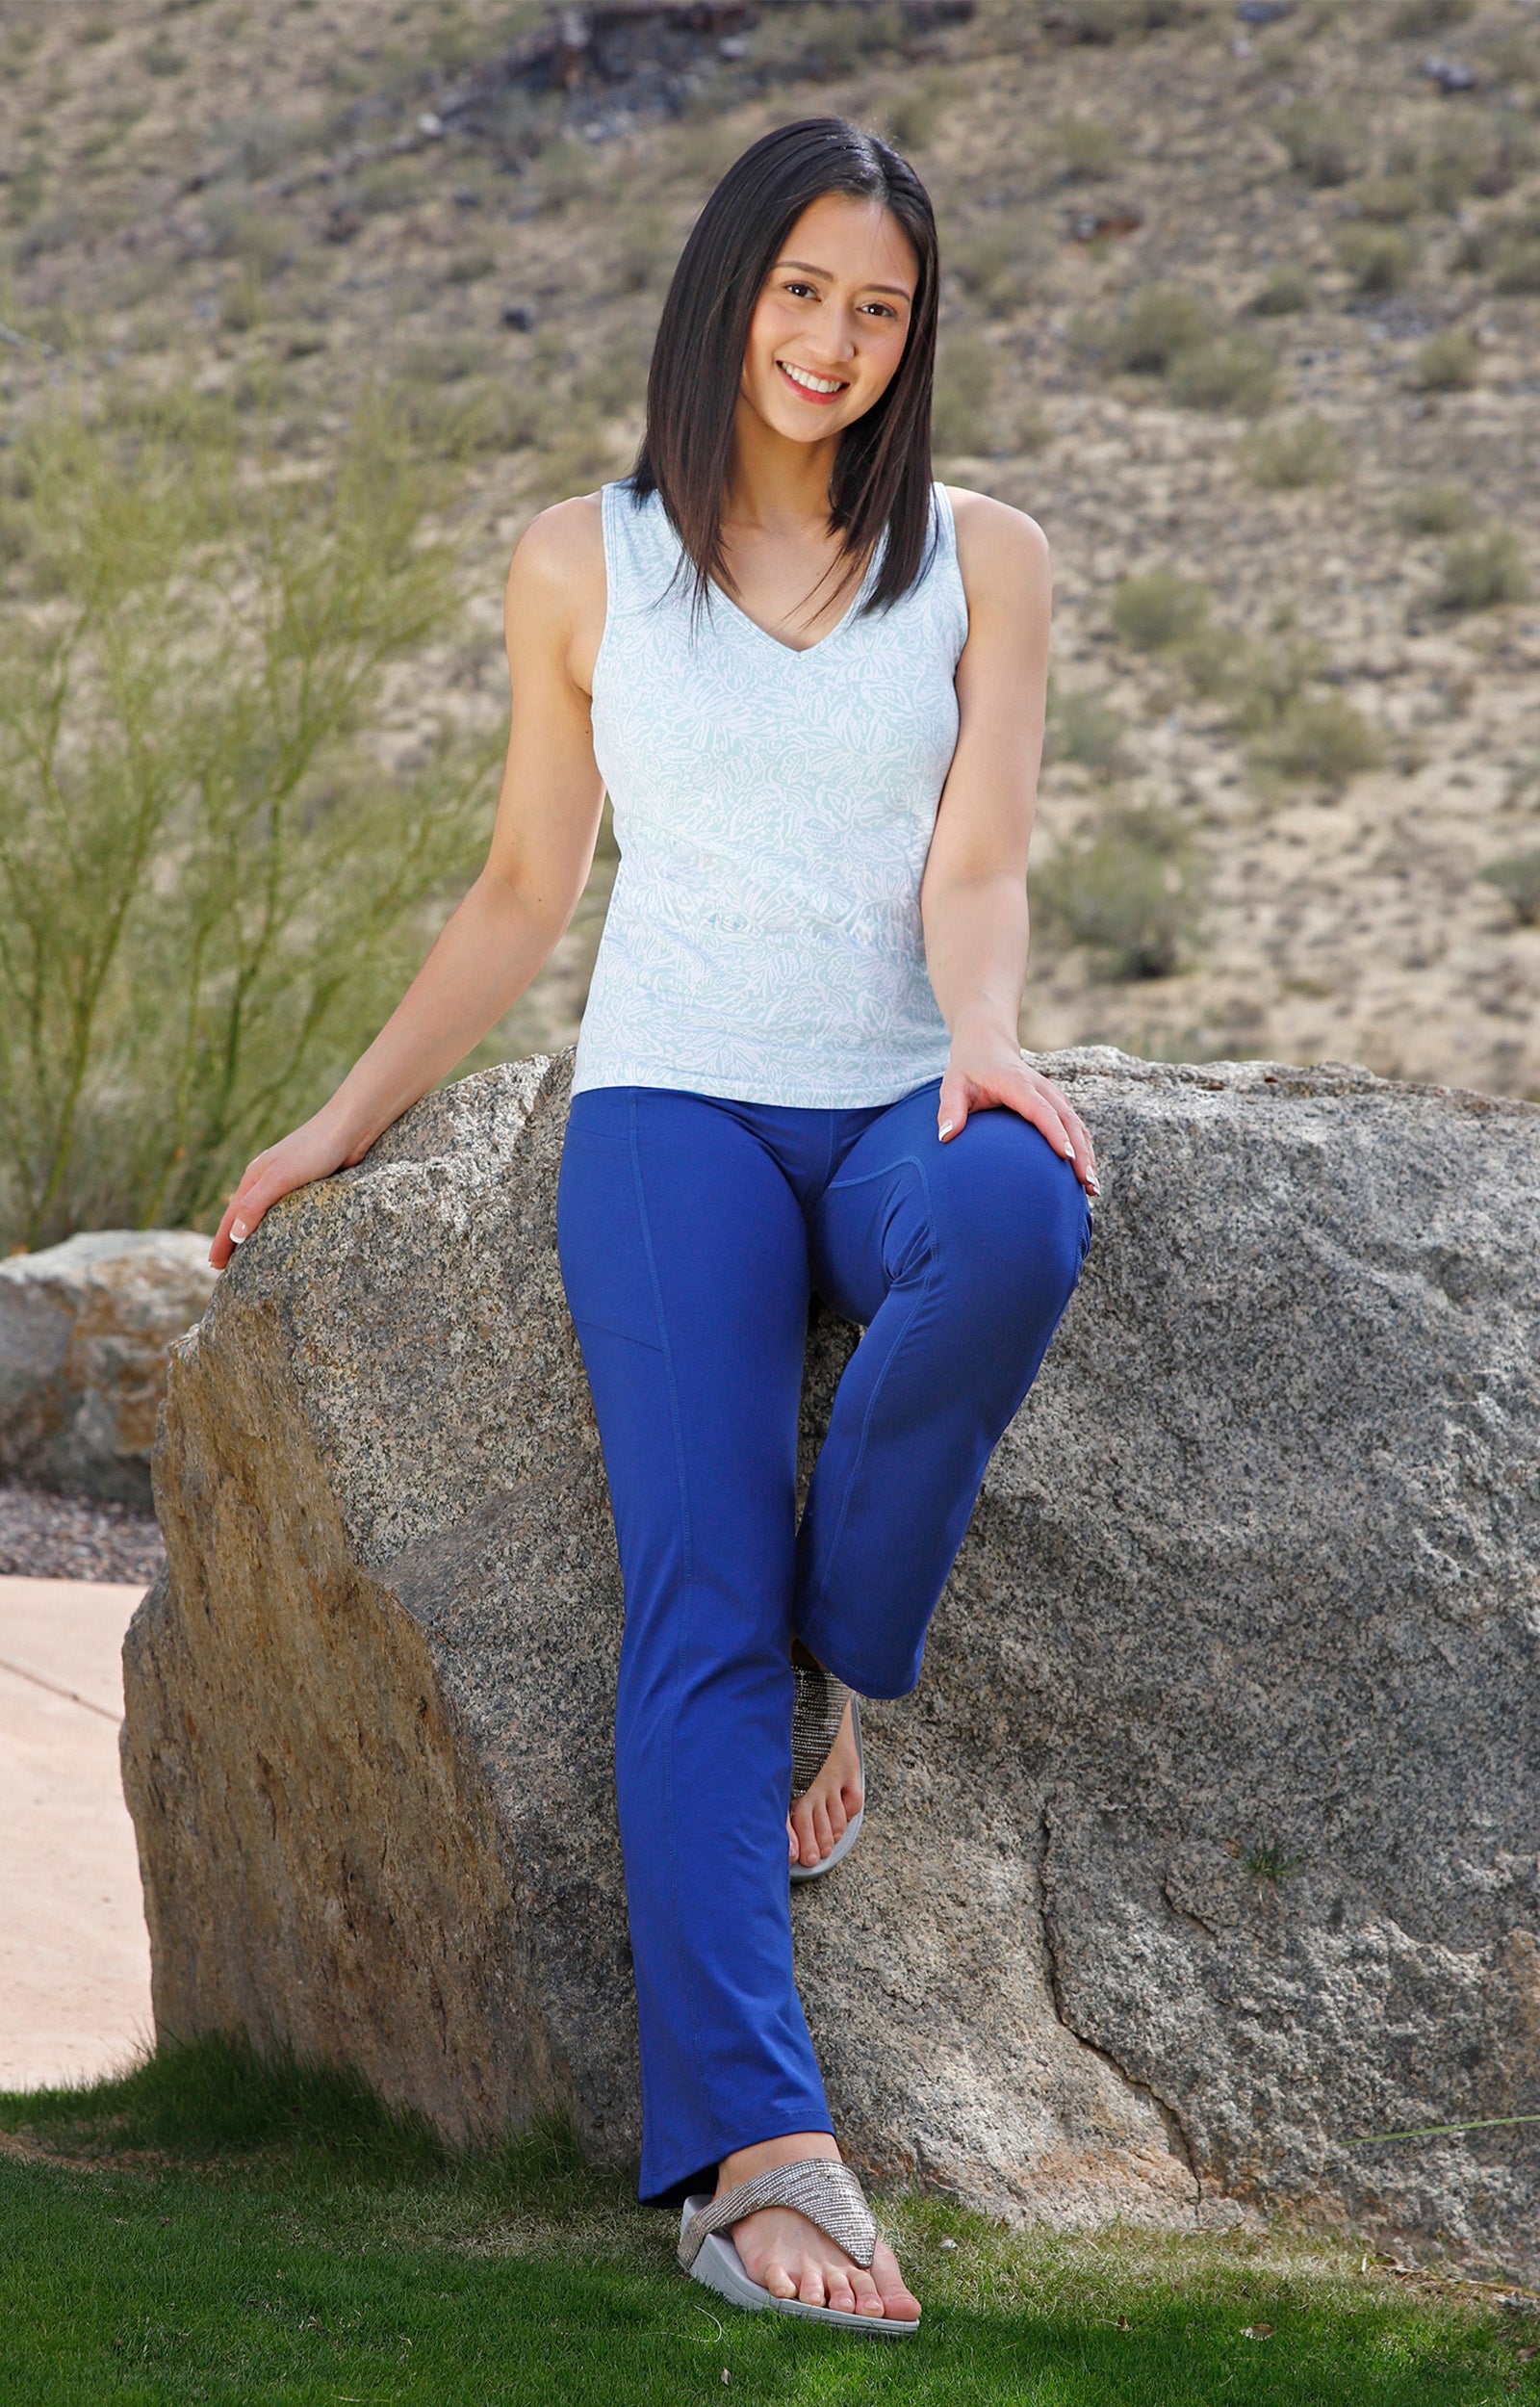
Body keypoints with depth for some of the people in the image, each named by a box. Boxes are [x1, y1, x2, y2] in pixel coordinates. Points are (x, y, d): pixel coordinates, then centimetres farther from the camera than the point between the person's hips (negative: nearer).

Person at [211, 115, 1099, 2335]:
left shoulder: (982, 562, 10)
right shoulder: (584, 569, 11)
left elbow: (977, 863, -2)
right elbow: (524, 890, 19)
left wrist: (985, 1055, -22)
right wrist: (352, 1117, 15)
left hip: (904, 1107, 1)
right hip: (676, 1096, 0)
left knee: (1016, 1220, -40)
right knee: (699, 1585, -25)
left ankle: (838, 1668, -17)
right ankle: (754, 2146, -36)